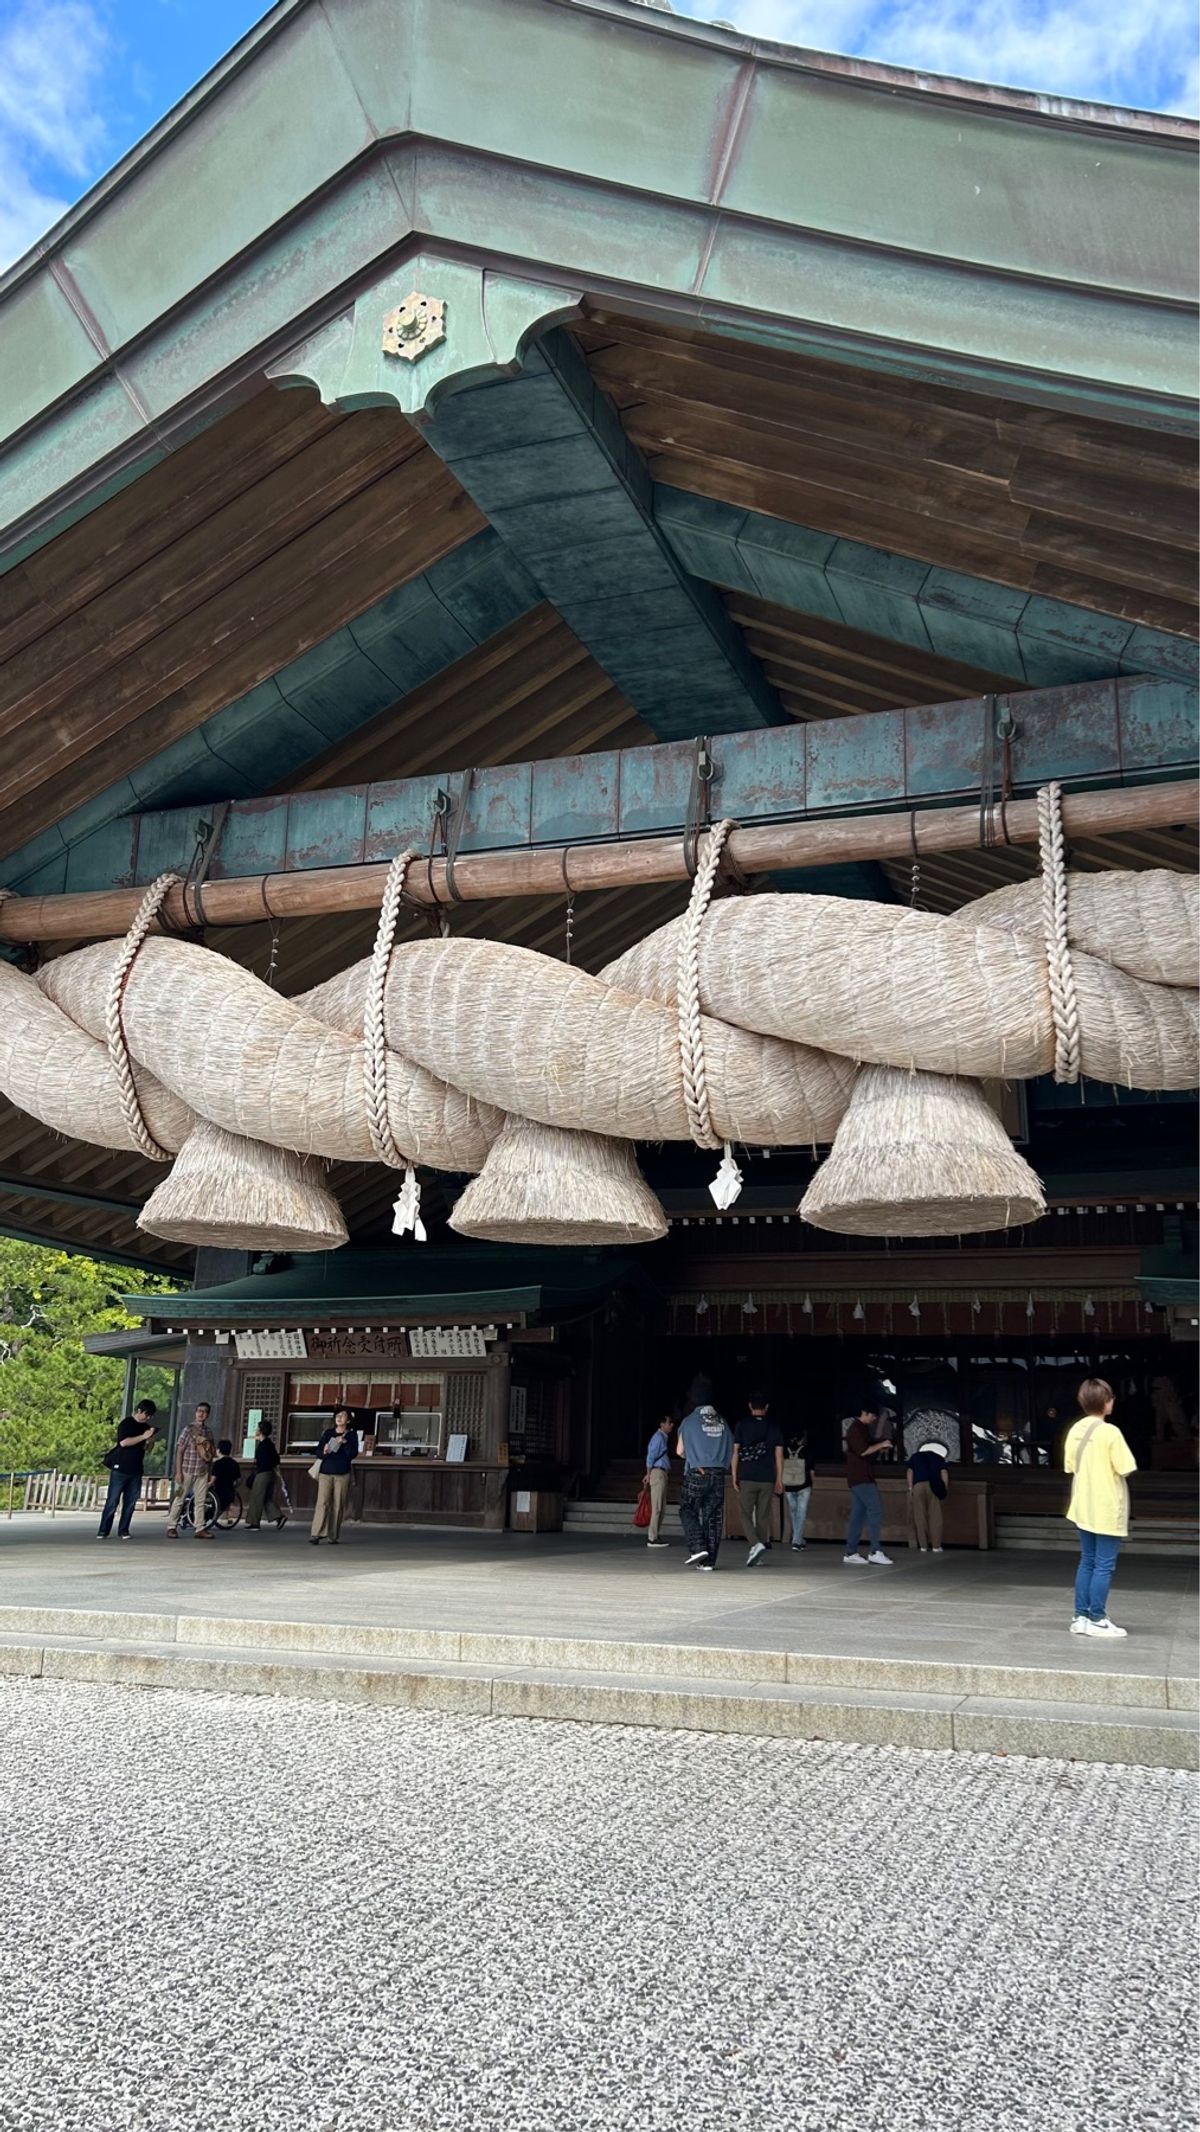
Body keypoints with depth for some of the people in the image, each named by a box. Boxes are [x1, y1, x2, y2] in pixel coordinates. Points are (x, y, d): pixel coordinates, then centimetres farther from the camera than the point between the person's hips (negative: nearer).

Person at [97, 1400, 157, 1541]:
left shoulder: (145, 1427, 14)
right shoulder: (126, 1424, -7)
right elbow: (124, 1442, -21)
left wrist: (150, 1440, 3)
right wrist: (143, 1436, -21)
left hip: (136, 1470, 6)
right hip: (121, 1468, -6)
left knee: (130, 1502, 5)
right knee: (112, 1501, -4)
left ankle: (123, 1531, 10)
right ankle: (103, 1531, 1)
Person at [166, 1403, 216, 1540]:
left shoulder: (208, 1432, 8)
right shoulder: (188, 1429, -6)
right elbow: (179, 1451, -8)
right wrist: (178, 1472, -13)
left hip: (202, 1472, 5)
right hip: (187, 1470, -5)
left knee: (200, 1501, 6)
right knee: (179, 1499, 2)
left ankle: (199, 1529, 10)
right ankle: (171, 1527, 10)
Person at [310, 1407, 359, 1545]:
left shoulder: (352, 1435, 6)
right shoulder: (328, 1433, 10)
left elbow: (353, 1454, -4)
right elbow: (318, 1452, 7)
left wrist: (344, 1443, -17)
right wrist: (324, 1452, -15)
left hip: (342, 1474, 0)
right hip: (326, 1473, 0)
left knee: (338, 1506, -1)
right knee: (322, 1503, -10)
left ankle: (333, 1536, 6)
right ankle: (315, 1535, -16)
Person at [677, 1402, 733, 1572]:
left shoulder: (689, 1421, 0)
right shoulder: (723, 1423, 9)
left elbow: (680, 1451, 7)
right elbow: (730, 1450, 13)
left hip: (697, 1473, -3)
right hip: (718, 1474, 3)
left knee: (687, 1511, 8)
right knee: (713, 1517, 5)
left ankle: (698, 1548, -10)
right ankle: (709, 1561, 4)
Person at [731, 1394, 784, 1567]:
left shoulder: (742, 1424, 0)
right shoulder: (775, 1427, 5)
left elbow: (735, 1452, -1)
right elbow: (779, 1455, 4)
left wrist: (734, 1477, 4)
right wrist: (779, 1480, 9)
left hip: (747, 1478, -2)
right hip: (768, 1479, 2)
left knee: (745, 1514, 4)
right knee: (763, 1516, 9)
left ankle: (756, 1544, -18)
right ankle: (758, 1554, 11)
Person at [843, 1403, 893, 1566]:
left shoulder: (862, 1429, 21)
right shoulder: (856, 1429, -11)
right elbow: (863, 1450, -21)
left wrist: (881, 1450, 8)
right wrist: (881, 1445, -12)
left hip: (862, 1478, 10)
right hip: (861, 1478, -10)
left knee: (858, 1514, 8)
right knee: (876, 1510, -13)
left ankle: (850, 1553, 8)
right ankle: (875, 1551, -15)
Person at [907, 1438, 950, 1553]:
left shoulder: (915, 1456, 23)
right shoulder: (939, 1457, 18)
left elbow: (910, 1472, 12)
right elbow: (944, 1473, 6)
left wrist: (910, 1488, 9)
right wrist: (944, 1490, 10)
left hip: (918, 1486, 1)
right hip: (934, 1486, -1)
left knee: (920, 1517, 4)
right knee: (935, 1517, 4)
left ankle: (923, 1546, 4)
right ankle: (936, 1546, 2)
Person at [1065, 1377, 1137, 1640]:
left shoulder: (1074, 1430, 4)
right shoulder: (1110, 1432, -16)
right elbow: (1125, 1470, -14)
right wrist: (1109, 1470, 5)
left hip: (1083, 1507, 7)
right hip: (1107, 1509, -6)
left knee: (1087, 1563, 13)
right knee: (1104, 1566, 1)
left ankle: (1081, 1617, 14)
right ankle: (1097, 1621, 4)